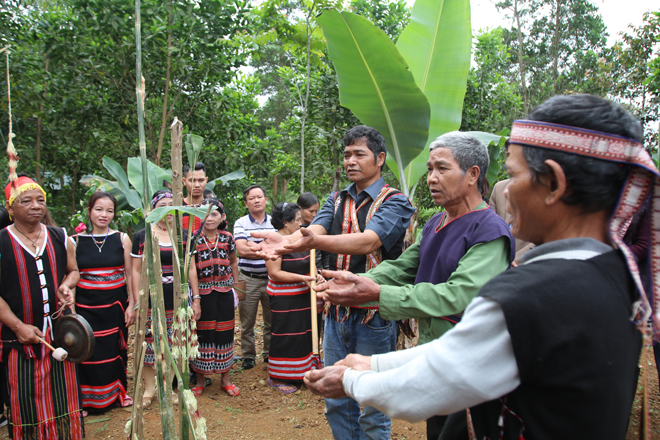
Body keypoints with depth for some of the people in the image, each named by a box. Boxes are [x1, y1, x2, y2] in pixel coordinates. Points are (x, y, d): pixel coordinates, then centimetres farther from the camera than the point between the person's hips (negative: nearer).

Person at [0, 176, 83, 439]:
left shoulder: (60, 238, 5)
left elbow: (73, 271, 18)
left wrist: (65, 286, -4)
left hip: (60, 332, 3)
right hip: (21, 337, -3)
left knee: (63, 395, 12)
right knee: (26, 401, 7)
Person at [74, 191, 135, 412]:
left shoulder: (122, 239, 0)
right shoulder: (76, 241, 0)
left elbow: (130, 274, 3)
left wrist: (132, 305, -1)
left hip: (115, 304, 1)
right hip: (86, 305, 0)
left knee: (115, 350, 10)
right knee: (89, 352, 4)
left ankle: (117, 392, 32)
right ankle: (89, 398, 25)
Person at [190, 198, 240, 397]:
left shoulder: (227, 238, 3)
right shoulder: (193, 239, -7)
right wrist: (194, 299, -12)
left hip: (224, 292, 3)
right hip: (202, 292, -2)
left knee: (224, 333, 8)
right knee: (202, 334, 5)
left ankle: (225, 379, 23)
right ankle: (200, 380, 22)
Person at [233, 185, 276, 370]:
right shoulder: (240, 223, -1)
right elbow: (242, 250, -14)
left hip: (272, 278, 2)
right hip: (249, 279, -2)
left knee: (272, 320, 11)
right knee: (247, 322, 6)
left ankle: (270, 354, 26)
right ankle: (248, 356, 21)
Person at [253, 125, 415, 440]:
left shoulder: (395, 202, -8)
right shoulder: (336, 201, 11)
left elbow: (367, 241, -26)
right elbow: (315, 228, -8)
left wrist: (315, 241, -42)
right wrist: (285, 241, -31)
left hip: (374, 316, -5)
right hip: (336, 312, 5)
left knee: (373, 411, 8)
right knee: (336, 403, 17)